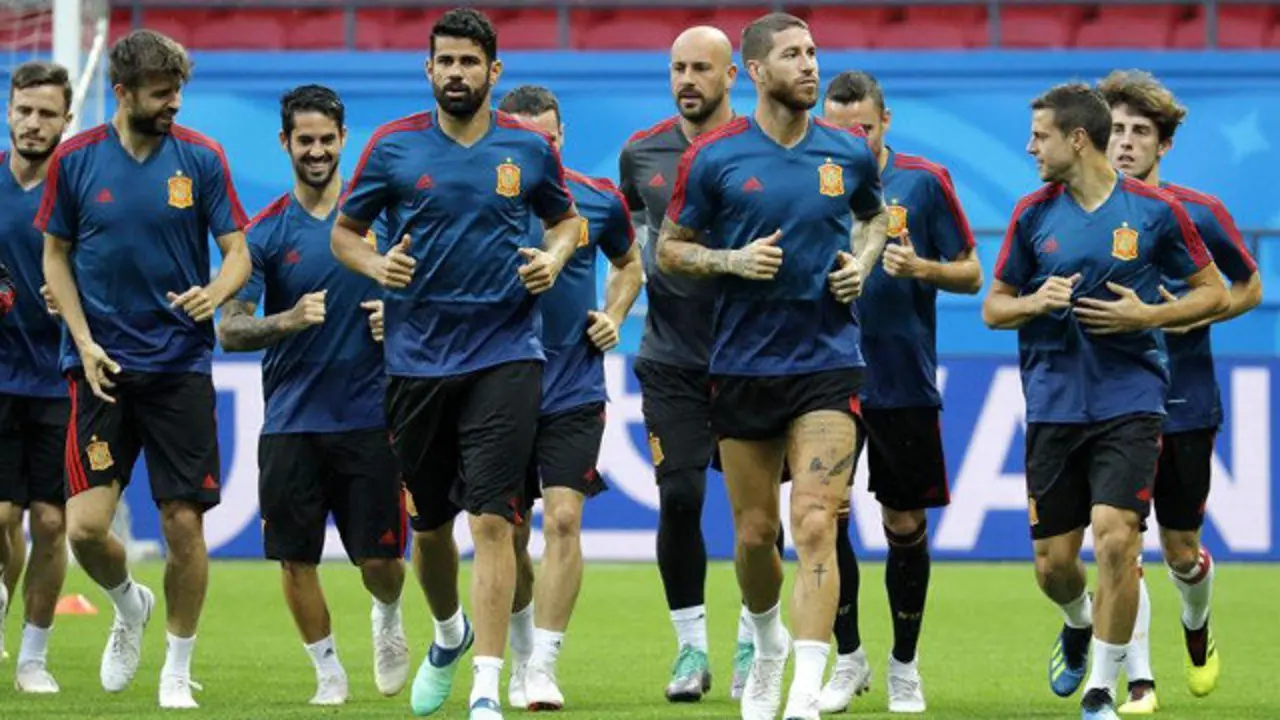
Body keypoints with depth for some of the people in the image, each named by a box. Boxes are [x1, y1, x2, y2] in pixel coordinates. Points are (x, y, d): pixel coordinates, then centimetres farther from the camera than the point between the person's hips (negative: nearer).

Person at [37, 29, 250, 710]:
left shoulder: (201, 158, -2)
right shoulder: (76, 159, -1)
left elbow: (238, 251, 1)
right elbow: (56, 254, 8)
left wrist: (214, 292, -21)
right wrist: (85, 342, -4)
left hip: (181, 365, 0)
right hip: (103, 366, 0)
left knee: (184, 525, -1)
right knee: (85, 526, -9)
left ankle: (177, 671, 16)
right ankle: (130, 608, 24)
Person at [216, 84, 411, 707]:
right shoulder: (265, 232, 0)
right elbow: (230, 330, -6)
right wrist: (291, 319, -23)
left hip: (369, 416, 0)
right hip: (291, 421, 0)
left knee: (380, 560, -1)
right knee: (295, 558, 0)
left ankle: (388, 618, 32)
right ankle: (328, 672, 17)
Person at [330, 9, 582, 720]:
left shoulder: (529, 148, 2)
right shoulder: (393, 147, 0)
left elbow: (565, 217, 18)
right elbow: (344, 231, 9)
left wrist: (554, 256, -3)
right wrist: (377, 264, -11)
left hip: (505, 355, -2)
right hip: (417, 358, 2)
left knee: (491, 519, -13)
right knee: (429, 522, 13)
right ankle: (449, 632, 43)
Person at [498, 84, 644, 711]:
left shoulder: (598, 201, 0)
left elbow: (628, 263, 19)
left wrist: (614, 317, 3)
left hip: (574, 394, 0)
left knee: (563, 518, -14)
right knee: (508, 535, 8)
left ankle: (542, 667, -13)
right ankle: (522, 653, 30)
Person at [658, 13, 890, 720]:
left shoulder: (849, 152, 2)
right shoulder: (713, 157, -4)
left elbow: (875, 216, 23)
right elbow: (669, 247, 4)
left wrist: (862, 261, 2)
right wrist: (734, 260, -14)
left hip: (826, 363, 0)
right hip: (742, 364, 0)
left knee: (815, 526, -14)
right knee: (754, 533, 10)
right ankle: (767, 643, 40)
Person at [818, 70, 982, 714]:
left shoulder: (925, 181, -2)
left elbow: (970, 275, 2)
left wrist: (920, 267, -17)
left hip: (904, 384, -1)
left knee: (905, 526, 5)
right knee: (826, 515, -6)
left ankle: (904, 667, 19)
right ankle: (847, 658, 9)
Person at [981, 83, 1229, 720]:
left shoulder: (1154, 210, -3)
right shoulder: (1033, 213, 5)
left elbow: (1213, 293, 5)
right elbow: (993, 307, 11)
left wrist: (1146, 315, -11)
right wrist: (1036, 302, -10)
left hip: (1129, 400, -3)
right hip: (1054, 402, 3)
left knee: (1115, 541, -17)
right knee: (1053, 562, 5)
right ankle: (1079, 623, 41)